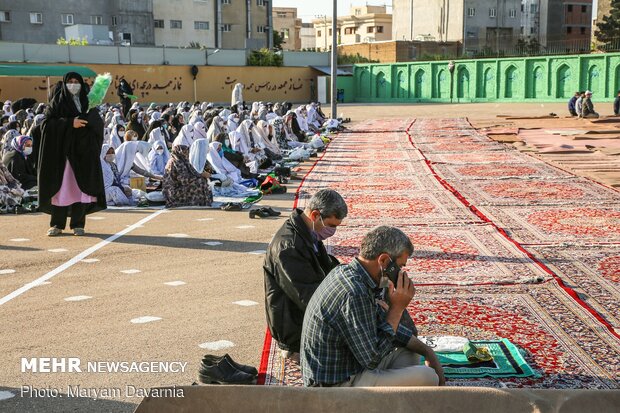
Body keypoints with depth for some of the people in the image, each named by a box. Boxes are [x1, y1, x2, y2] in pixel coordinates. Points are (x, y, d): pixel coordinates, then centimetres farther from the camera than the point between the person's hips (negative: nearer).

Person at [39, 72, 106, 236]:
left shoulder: (88, 102, 13)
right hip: (62, 150, -2)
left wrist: (87, 120, -15)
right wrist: (70, 123, -14)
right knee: (61, 186, -3)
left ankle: (78, 224, 3)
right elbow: (47, 123, -4)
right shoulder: (57, 102, 6)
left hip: (84, 151, 2)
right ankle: (57, 224, 3)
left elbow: (98, 124, 6)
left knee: (81, 186, -3)